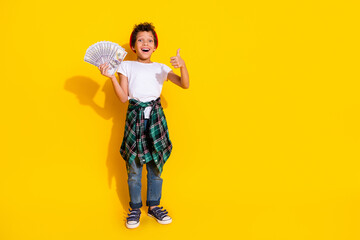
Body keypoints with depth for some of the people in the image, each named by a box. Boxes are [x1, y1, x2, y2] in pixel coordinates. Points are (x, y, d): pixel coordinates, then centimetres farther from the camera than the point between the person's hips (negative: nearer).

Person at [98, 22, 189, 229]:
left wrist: (182, 66, -14)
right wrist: (112, 77, -9)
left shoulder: (161, 68, 12)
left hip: (156, 115, 2)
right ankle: (135, 208, 18)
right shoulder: (126, 66, 8)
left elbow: (185, 85, 2)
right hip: (135, 116, -1)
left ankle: (154, 205, 23)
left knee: (156, 166, 7)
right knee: (134, 167, 2)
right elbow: (124, 98, 1)